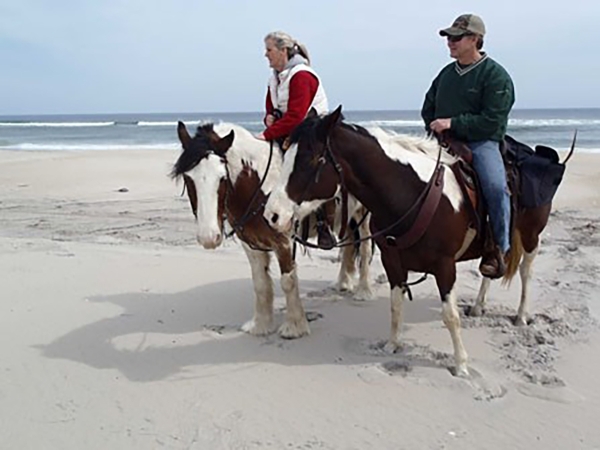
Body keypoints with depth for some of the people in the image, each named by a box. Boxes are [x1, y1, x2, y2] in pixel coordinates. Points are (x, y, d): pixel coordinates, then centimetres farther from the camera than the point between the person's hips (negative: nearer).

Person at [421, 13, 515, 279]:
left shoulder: (496, 75, -5)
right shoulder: (446, 73, 15)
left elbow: (491, 121, -14)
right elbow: (427, 109, 25)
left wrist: (452, 123, -19)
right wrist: (435, 128, 4)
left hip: (481, 142, -6)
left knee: (496, 187, -32)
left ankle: (499, 248, -14)